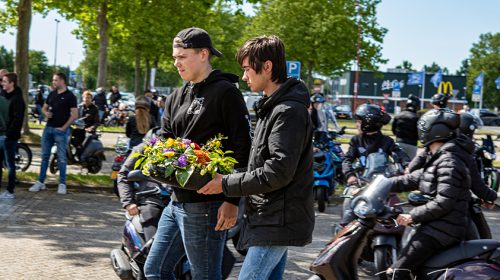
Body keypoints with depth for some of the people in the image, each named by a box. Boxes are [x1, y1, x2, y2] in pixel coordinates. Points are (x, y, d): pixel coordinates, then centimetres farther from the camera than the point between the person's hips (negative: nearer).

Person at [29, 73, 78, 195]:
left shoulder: (70, 96, -7)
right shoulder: (52, 94, 12)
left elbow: (74, 115, -11)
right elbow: (44, 107, 23)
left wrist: (64, 127, -13)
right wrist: (46, 112, -1)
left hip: (61, 130, -6)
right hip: (48, 128, 6)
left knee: (62, 158, -1)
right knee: (45, 156, 8)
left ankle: (62, 184, 5)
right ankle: (40, 182, 13)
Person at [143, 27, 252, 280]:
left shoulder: (225, 92, -9)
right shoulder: (176, 98, 16)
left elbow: (242, 148, -14)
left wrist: (232, 200, -19)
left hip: (206, 204, -9)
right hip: (177, 200, 9)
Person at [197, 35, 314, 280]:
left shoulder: (288, 112, -17)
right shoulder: (272, 106, 16)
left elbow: (278, 172, -23)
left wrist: (227, 184, -17)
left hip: (279, 221, -10)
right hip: (272, 218, 10)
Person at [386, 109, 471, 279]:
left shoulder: (449, 163, -16)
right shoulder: (437, 160, 17)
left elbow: (443, 203, -23)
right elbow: (411, 180, 19)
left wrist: (413, 216, -17)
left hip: (442, 231, -11)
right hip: (435, 227, 11)